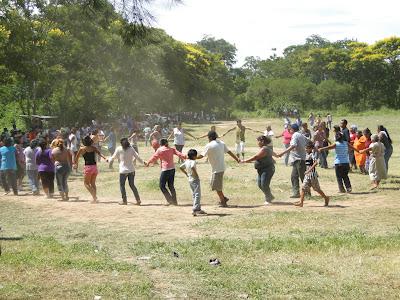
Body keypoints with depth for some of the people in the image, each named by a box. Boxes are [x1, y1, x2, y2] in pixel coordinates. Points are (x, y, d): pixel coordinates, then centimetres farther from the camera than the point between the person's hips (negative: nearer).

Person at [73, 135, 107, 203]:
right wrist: (105, 158, -20)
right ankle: (95, 198, 14)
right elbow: (99, 153, -10)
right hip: (94, 166, 4)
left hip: (88, 167, -4)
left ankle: (94, 196, -10)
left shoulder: (82, 149, -1)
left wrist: (76, 164, 24)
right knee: (93, 183, 17)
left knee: (86, 183, 7)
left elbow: (76, 158, 7)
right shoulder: (93, 148, 7)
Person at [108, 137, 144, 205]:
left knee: (122, 185, 11)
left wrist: (109, 160, 26)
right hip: (131, 170, 4)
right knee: (132, 185, 15)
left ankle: (124, 201, 11)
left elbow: (113, 157, 5)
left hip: (123, 170, -3)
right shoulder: (131, 148, 0)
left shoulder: (119, 149, -6)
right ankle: (138, 200, 10)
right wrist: (143, 162, 15)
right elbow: (137, 157, 0)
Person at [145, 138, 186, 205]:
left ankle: (170, 200, -5)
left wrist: (147, 163, 21)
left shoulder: (159, 150, -1)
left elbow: (154, 157, 7)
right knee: (171, 185, 15)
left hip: (165, 169, -5)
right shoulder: (171, 149, 9)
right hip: (172, 168, 6)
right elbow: (178, 154, -3)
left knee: (162, 186, 4)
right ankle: (174, 201, 15)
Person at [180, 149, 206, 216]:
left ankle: (198, 209, 21)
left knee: (194, 195, 14)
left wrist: (186, 174, 19)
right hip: (195, 180, -9)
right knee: (197, 194, -8)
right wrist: (196, 174, -24)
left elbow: (181, 167, 18)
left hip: (190, 180, 9)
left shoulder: (186, 162, 7)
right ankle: (195, 209, -16)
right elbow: (192, 167, -37)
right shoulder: (193, 161, -17)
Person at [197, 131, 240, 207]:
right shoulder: (221, 143, 7)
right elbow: (229, 152, 11)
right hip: (221, 167, 8)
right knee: (213, 184, 20)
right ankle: (223, 198, 22)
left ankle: (223, 202, 10)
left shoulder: (209, 145, -13)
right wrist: (237, 159, 19)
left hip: (217, 168, -8)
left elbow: (201, 156, -11)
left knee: (216, 186, 3)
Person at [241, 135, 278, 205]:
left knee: (264, 185, -9)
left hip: (267, 170, -11)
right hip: (261, 170, 11)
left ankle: (268, 199, 7)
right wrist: (276, 155, 56)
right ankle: (270, 196, 22)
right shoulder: (267, 148, 15)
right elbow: (272, 153, 34)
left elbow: (255, 157, -23)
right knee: (260, 184, 8)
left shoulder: (264, 149, -18)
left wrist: (245, 161, -22)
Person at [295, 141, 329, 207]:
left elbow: (316, 163, -28)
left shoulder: (313, 154, -13)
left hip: (312, 174, -8)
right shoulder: (307, 154, 12)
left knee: (317, 188, -2)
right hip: (307, 174, 9)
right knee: (303, 187, 6)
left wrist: (309, 170, -32)